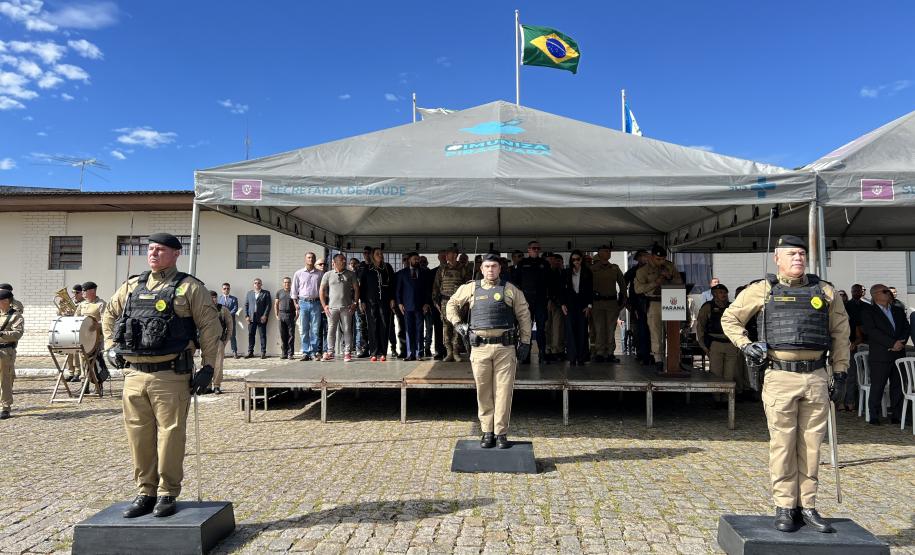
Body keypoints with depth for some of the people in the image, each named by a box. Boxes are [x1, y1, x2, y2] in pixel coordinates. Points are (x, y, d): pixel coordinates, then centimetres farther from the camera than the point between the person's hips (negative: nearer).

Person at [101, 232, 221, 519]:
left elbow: (210, 327, -5)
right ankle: (146, 492, 24)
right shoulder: (132, 286, 14)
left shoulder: (189, 288, -3)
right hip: (134, 375, 5)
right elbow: (108, 314, 30)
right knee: (139, 436, 10)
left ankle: (168, 494, 14)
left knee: (170, 435, 0)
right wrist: (111, 346, 17)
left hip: (171, 376, -5)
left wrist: (208, 368, -9)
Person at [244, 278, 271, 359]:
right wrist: (246, 316, 1)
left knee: (263, 335, -1)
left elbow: (268, 305, -1)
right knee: (250, 335, 3)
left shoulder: (266, 293, 5)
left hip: (262, 318, -3)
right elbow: (246, 305, 12)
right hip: (251, 318, 3)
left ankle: (263, 352, 3)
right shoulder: (249, 293, 16)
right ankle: (250, 352, 10)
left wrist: (265, 316, -11)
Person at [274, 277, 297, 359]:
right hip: (281, 315, 2)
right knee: (283, 336, 4)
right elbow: (276, 304, 15)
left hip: (291, 315, -2)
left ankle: (290, 353, 0)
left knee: (291, 335, -3)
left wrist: (297, 312, -7)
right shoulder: (279, 292, 13)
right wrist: (276, 315, 6)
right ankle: (284, 354, 10)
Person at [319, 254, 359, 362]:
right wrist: (324, 305, -1)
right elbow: (322, 290, 7)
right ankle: (329, 352, 10)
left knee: (347, 330, -1)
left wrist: (355, 303, -1)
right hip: (332, 307, 0)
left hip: (346, 307, 0)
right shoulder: (328, 275, 8)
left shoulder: (350, 274, 9)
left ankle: (347, 353, 4)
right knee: (331, 330, 3)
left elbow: (356, 289, 9)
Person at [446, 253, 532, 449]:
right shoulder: (471, 288, 10)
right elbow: (451, 304, 23)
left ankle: (501, 433, 8)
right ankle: (487, 432, 17)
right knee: (484, 392, 6)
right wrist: (457, 324, 10)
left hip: (505, 347, -1)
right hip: (480, 347, 1)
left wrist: (525, 342, 6)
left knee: (503, 392, -1)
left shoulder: (511, 290, 6)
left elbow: (524, 315, 10)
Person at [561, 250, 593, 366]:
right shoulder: (566, 273, 8)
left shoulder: (587, 272, 5)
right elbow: (563, 289, 9)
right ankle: (572, 358, -4)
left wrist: (589, 305, -3)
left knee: (582, 330, -2)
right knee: (570, 329, -6)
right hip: (570, 303, 0)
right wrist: (563, 304, 1)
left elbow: (591, 290, 5)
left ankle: (581, 358, 3)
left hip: (583, 304, 0)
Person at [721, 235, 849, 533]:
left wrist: (840, 366, 17)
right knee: (783, 445, 0)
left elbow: (840, 329, 22)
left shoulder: (825, 291, 12)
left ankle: (807, 506, 18)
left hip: (816, 378, 3)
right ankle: (784, 507, 10)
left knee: (811, 446, 7)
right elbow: (730, 318, 12)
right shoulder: (763, 290, 5)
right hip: (781, 378, -2)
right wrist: (745, 345, -1)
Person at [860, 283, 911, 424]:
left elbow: (906, 328, 11)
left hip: (898, 354, 5)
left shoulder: (899, 311, 18)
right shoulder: (868, 312, -1)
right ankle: (874, 416, 8)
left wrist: (900, 342, -8)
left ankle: (896, 415, 15)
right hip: (879, 356, -5)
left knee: (898, 386, 6)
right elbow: (872, 331, -12)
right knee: (877, 387, -1)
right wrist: (892, 343, -17)